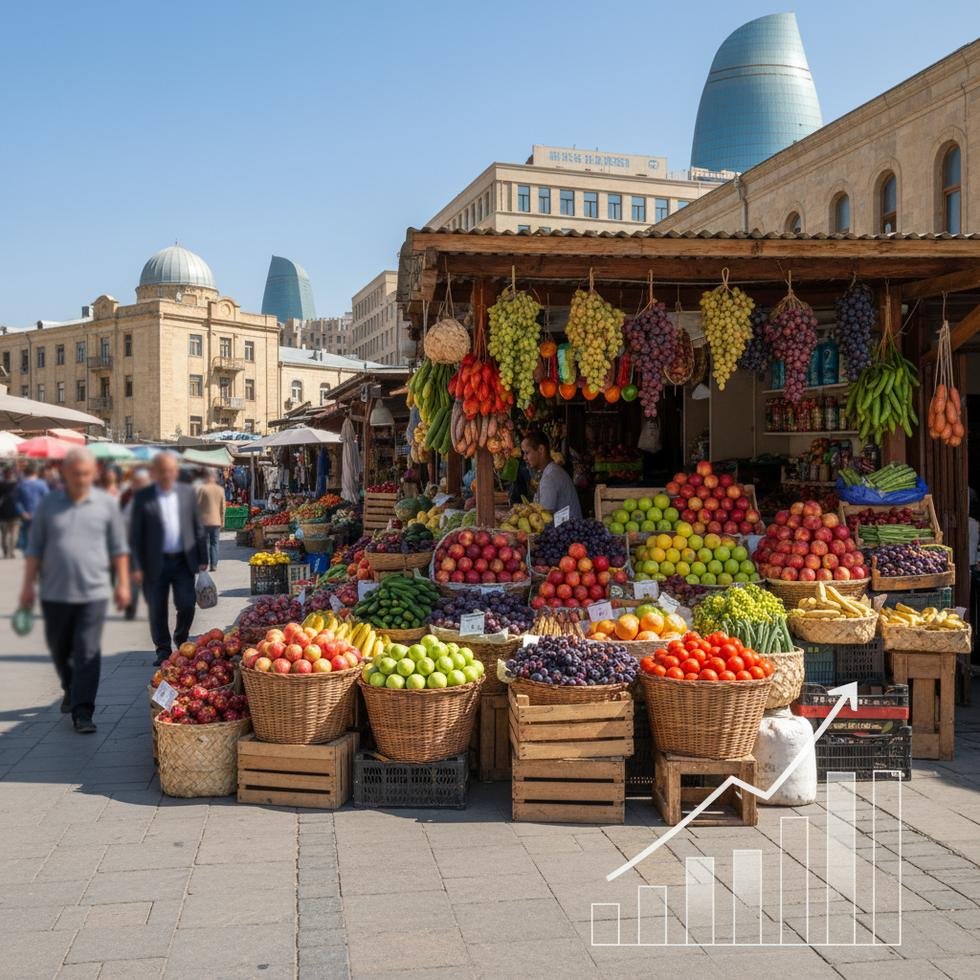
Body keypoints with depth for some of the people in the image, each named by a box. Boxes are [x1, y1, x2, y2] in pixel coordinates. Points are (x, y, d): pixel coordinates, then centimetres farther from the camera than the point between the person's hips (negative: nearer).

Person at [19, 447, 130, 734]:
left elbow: (118, 548, 6)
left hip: (93, 592, -2)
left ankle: (82, 713, -3)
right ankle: (71, 690, 42)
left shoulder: (106, 504, 1)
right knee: (59, 649, 16)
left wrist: (123, 584, 2)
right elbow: (34, 549, 7)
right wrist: (28, 585, 3)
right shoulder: (48, 504, 4)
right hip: (55, 592, 2)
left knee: (88, 653, -6)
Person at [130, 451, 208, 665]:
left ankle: (181, 642, 25)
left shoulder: (187, 492, 6)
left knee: (187, 605, -2)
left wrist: (202, 558, 6)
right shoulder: (143, 497, -2)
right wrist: (137, 566, -7)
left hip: (183, 561, 1)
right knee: (157, 611, 5)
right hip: (155, 564, -1)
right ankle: (163, 651, 21)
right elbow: (135, 534, -2)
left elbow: (197, 527, 9)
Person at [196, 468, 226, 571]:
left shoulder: (202, 488, -9)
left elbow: (197, 504, -7)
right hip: (216, 521, 3)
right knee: (214, 543, 7)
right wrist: (222, 521, 16)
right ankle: (214, 565, 4)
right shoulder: (220, 490, 4)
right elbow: (223, 507, 8)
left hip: (204, 521, -3)